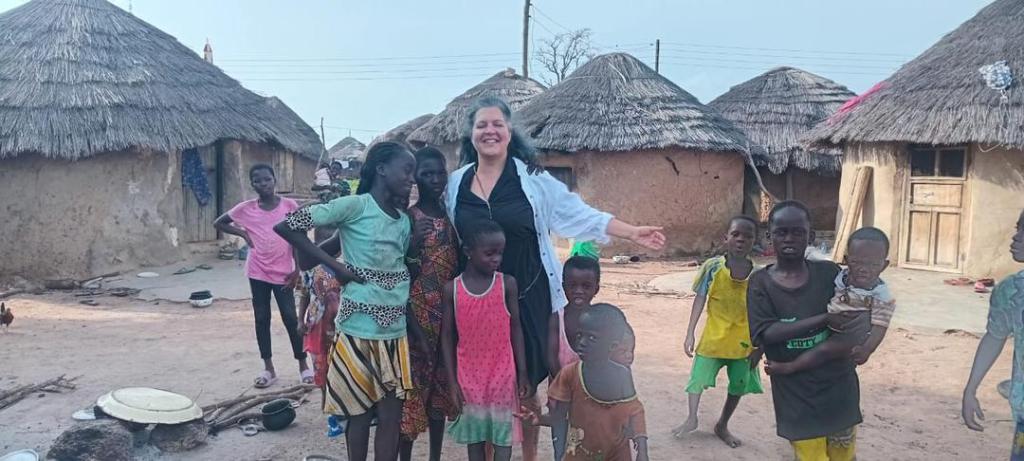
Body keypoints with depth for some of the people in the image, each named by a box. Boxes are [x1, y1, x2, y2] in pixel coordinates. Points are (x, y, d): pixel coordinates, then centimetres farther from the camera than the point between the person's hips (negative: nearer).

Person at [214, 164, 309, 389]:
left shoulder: (290, 206, -6)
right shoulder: (246, 208, -2)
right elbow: (219, 223, 11)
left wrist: (297, 269, -4)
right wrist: (242, 233, -3)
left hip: (283, 272, -2)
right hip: (258, 272, 2)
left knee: (290, 318, 0)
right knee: (262, 319, 8)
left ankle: (303, 366, 13)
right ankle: (268, 368, 18)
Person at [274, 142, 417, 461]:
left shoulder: (404, 221, 11)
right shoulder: (355, 206, -10)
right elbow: (286, 226, -14)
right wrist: (335, 266, -14)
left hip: (394, 331, 6)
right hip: (359, 330, -6)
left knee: (392, 415, 9)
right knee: (360, 414, 7)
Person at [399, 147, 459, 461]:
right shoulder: (407, 217, -7)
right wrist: (415, 243, -22)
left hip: (448, 311, 5)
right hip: (416, 311, -5)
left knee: (441, 382, 12)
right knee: (413, 379, -3)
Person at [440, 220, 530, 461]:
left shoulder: (507, 284, -5)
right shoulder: (452, 289, -5)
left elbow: (515, 329, 0)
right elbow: (447, 337, 0)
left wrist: (523, 373, -1)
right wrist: (452, 381, -2)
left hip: (502, 374, 0)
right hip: (469, 376, 1)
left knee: (503, 434, 5)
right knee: (475, 435, 12)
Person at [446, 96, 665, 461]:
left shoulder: (533, 178, -4)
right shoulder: (455, 184, 4)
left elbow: (580, 215, -3)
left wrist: (632, 232, -8)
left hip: (527, 296, -1)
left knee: (526, 383, 9)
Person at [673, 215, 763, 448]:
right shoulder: (712, 267, -12)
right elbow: (700, 300, -6)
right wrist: (690, 333, -8)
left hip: (744, 342, 2)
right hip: (713, 338, -2)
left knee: (738, 386, 15)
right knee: (698, 378, 4)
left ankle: (722, 426, 35)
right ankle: (691, 419, 25)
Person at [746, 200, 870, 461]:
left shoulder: (829, 273, -3)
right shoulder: (761, 283, -7)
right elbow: (765, 334, -19)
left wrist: (864, 323, -22)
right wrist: (826, 319, -26)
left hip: (838, 389, 2)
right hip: (797, 397, -2)